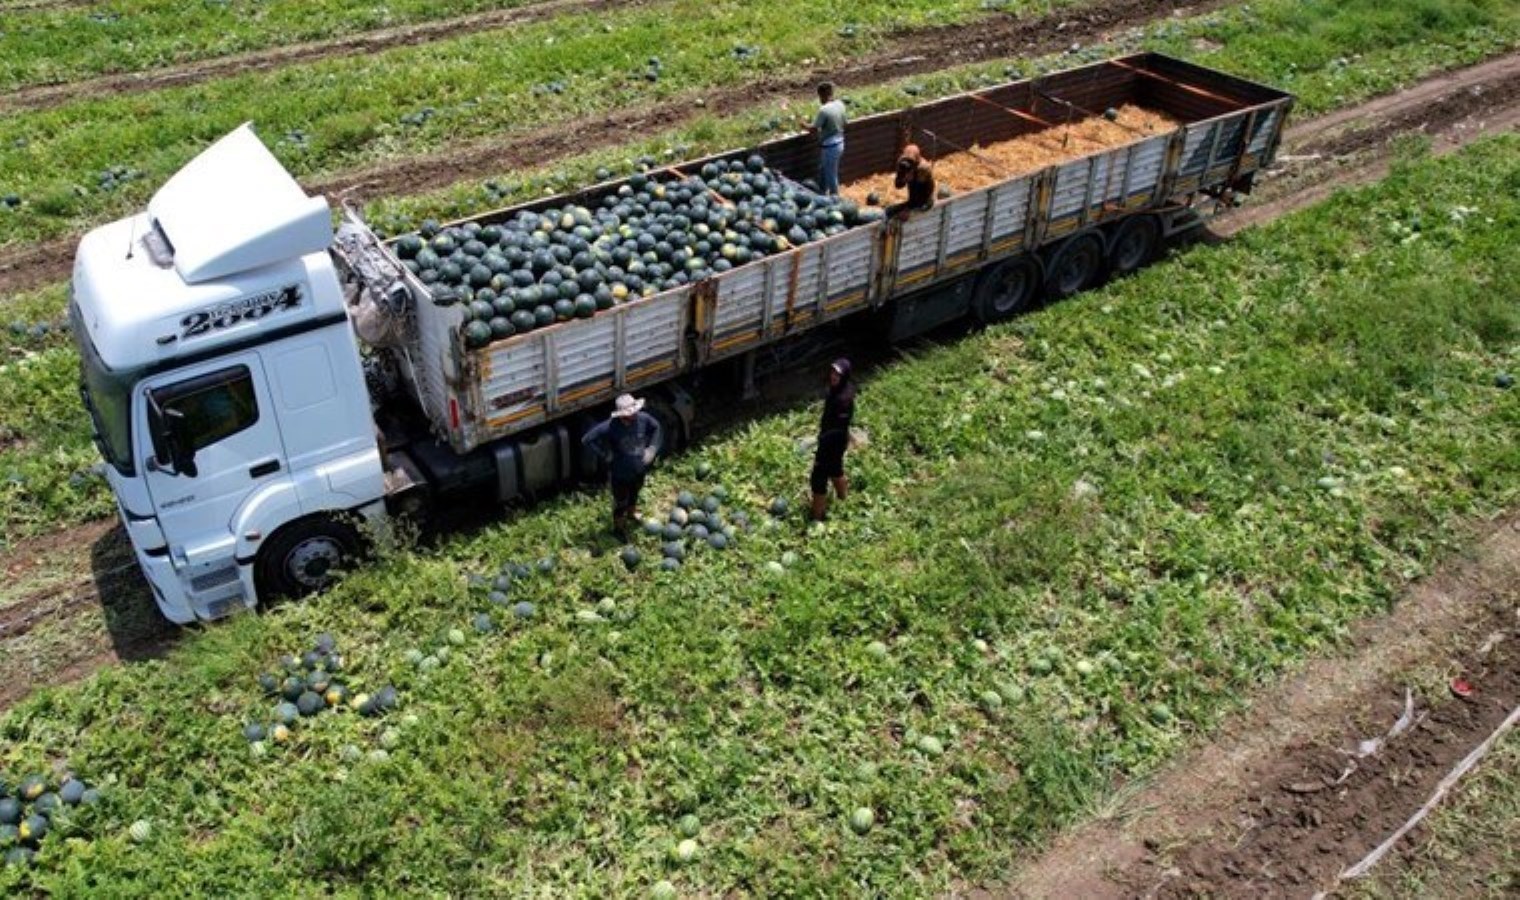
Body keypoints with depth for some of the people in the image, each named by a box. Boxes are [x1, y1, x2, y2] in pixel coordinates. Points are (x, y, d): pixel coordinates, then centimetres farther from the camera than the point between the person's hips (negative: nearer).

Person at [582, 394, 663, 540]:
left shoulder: (643, 419, -21)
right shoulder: (610, 427, -34)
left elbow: (656, 428, 2)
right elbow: (587, 440, -26)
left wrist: (652, 449, -6)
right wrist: (605, 455, -23)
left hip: (639, 469, 4)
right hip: (620, 473, -4)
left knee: (635, 493, 33)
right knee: (620, 501, 20)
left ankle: (631, 513, 65)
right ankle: (619, 527, 47)